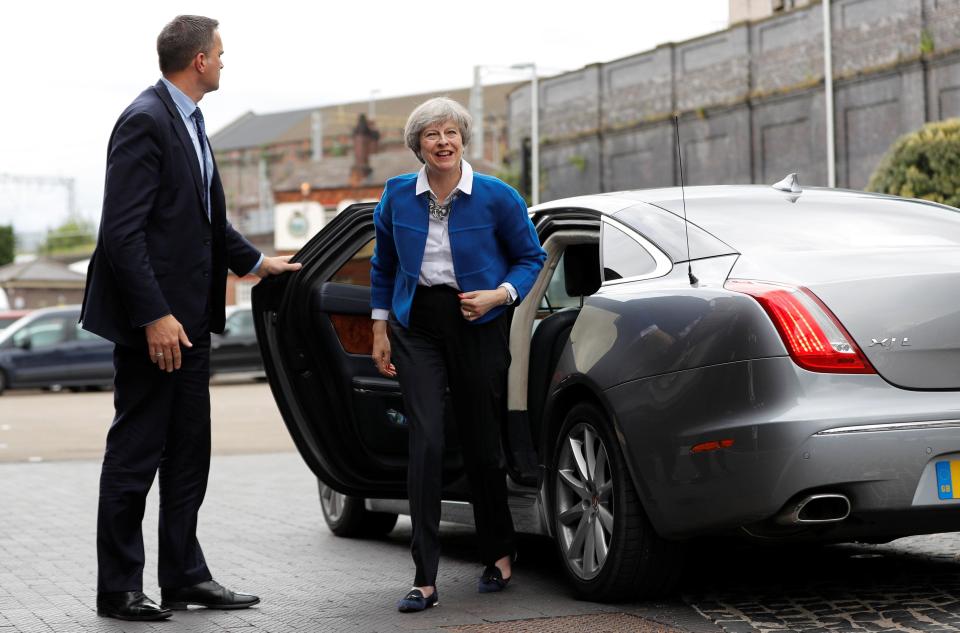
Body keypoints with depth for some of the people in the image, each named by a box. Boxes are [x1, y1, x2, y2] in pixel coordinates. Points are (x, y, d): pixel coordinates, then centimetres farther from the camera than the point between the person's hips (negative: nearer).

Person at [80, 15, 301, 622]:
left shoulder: (189, 122, 14)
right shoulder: (145, 121, -15)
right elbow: (123, 231, -21)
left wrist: (255, 260, 25)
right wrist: (155, 316, -24)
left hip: (190, 318, 10)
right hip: (154, 320, -10)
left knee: (189, 452, 13)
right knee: (136, 452, -1)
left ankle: (185, 576, 22)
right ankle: (119, 589, 8)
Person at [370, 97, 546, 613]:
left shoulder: (496, 197, -7)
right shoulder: (398, 195, 0)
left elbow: (531, 258, 2)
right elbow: (383, 264, 13)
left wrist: (498, 295, -15)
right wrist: (380, 328, 8)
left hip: (479, 327, -1)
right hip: (417, 327, 1)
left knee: (481, 444, 6)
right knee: (425, 441, -11)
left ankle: (499, 555, 31)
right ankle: (425, 579, -10)